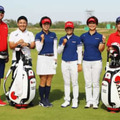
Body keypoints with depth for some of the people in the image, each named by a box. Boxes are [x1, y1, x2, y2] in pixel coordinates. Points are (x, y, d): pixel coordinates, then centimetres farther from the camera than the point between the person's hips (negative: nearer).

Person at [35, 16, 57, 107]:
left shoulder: (53, 35, 10)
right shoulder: (38, 35, -1)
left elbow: (55, 48, 10)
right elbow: (38, 49, -5)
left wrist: (55, 59, 2)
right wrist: (42, 40, -17)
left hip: (51, 58, 4)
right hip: (42, 58, -3)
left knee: (49, 81, 4)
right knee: (43, 81, -4)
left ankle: (47, 99, 13)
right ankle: (42, 100, 6)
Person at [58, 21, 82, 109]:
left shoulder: (77, 39, -1)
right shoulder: (62, 39, 8)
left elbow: (79, 52, 0)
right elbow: (59, 52, 5)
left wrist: (79, 64, -5)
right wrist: (63, 44, -12)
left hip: (74, 62, -3)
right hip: (64, 62, 3)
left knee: (74, 82, -2)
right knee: (66, 82, 9)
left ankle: (75, 101, 6)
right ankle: (67, 100, 17)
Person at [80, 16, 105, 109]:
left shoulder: (99, 36, 2)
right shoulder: (83, 36, 7)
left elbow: (101, 49, -5)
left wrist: (103, 42, -20)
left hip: (97, 61, -2)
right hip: (86, 62, 2)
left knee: (96, 83, -1)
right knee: (88, 83, 4)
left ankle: (95, 102, 6)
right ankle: (89, 101, 12)